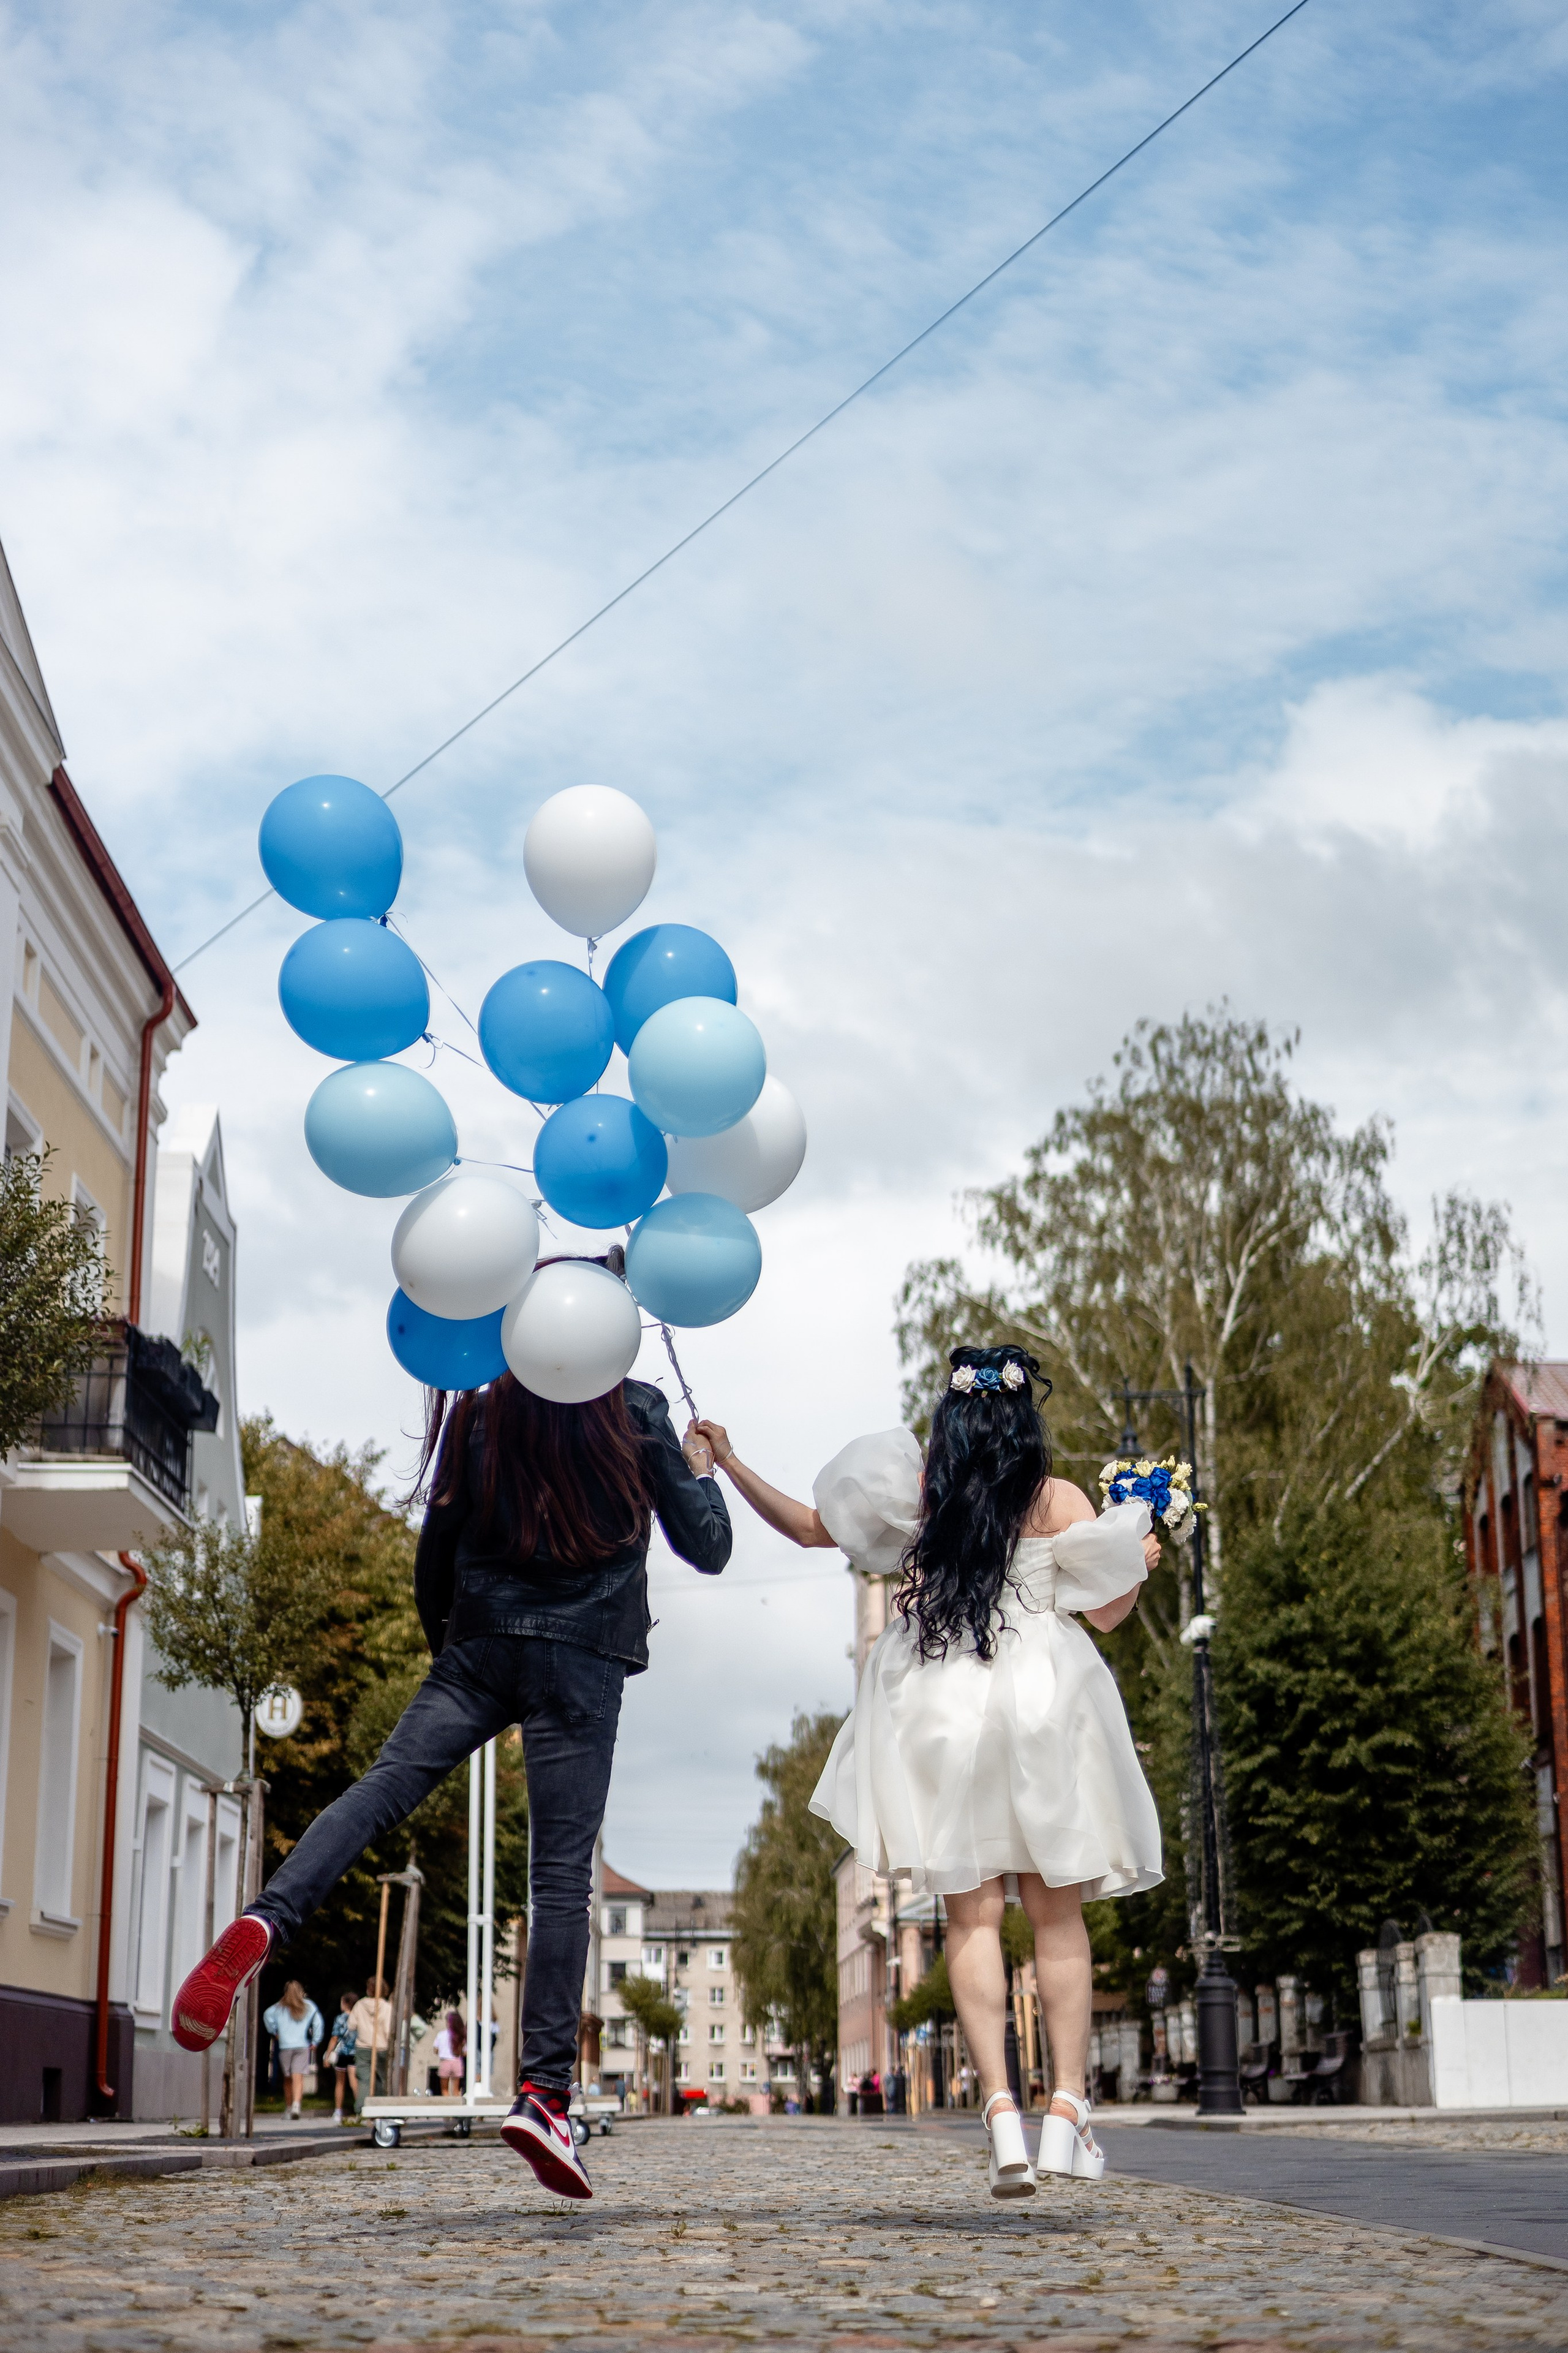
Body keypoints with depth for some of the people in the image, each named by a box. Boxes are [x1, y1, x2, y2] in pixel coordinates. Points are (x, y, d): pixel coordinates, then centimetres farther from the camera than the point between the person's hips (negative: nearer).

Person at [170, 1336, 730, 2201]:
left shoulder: (481, 1413, 10)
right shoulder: (637, 1413, 3)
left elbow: (437, 1548, 14)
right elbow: (707, 1548, 6)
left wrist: (443, 1640, 30)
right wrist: (700, 1472, 25)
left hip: (479, 1643, 2)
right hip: (581, 1660, -2)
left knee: (383, 1785, -7)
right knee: (562, 1874, -3)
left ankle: (265, 1921, -36)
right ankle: (544, 2091, -9)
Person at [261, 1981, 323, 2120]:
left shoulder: (280, 2007, 9)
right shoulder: (309, 2006, 7)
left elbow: (267, 2015, -6)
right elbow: (318, 2021, -4)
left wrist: (274, 2033, 5)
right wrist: (315, 2041, 2)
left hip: (285, 2046, 1)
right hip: (303, 2046, -1)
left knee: (288, 2079, 14)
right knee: (298, 2078, -8)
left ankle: (288, 2108, 20)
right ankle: (296, 2104, -28)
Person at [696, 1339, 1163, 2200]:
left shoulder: (916, 1494, 4)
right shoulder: (1060, 1501, 1)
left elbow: (810, 1525, 11)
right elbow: (1105, 1613, 6)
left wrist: (730, 1464, 20)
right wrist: (1141, 1563, 26)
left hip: (938, 1709, 1)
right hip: (1042, 1704, -1)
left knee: (971, 1914, 2)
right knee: (1057, 1913, 7)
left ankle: (1001, 2109, -10)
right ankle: (1067, 2112, 2)